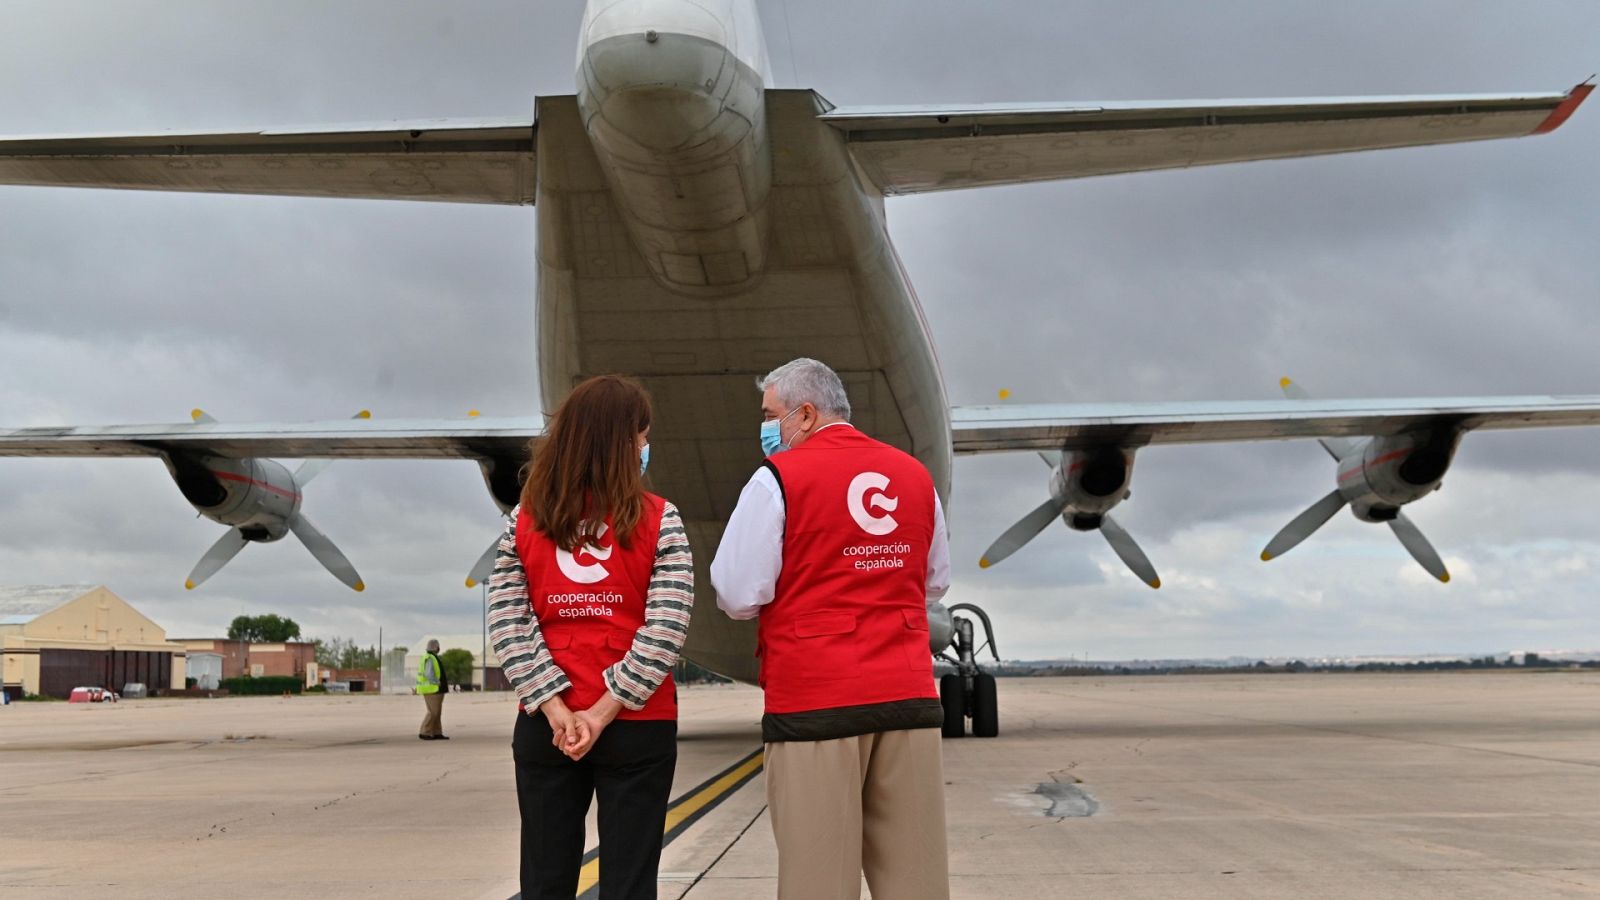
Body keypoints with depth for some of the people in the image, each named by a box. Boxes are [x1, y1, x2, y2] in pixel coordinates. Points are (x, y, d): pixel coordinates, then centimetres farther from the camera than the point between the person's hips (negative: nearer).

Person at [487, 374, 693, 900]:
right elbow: (665, 631, -13)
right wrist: (604, 713, -11)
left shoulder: (524, 521, 3)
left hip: (543, 727, 2)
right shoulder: (659, 521, -5)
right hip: (637, 728, -2)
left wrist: (557, 712, -8)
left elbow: (508, 627, -4)